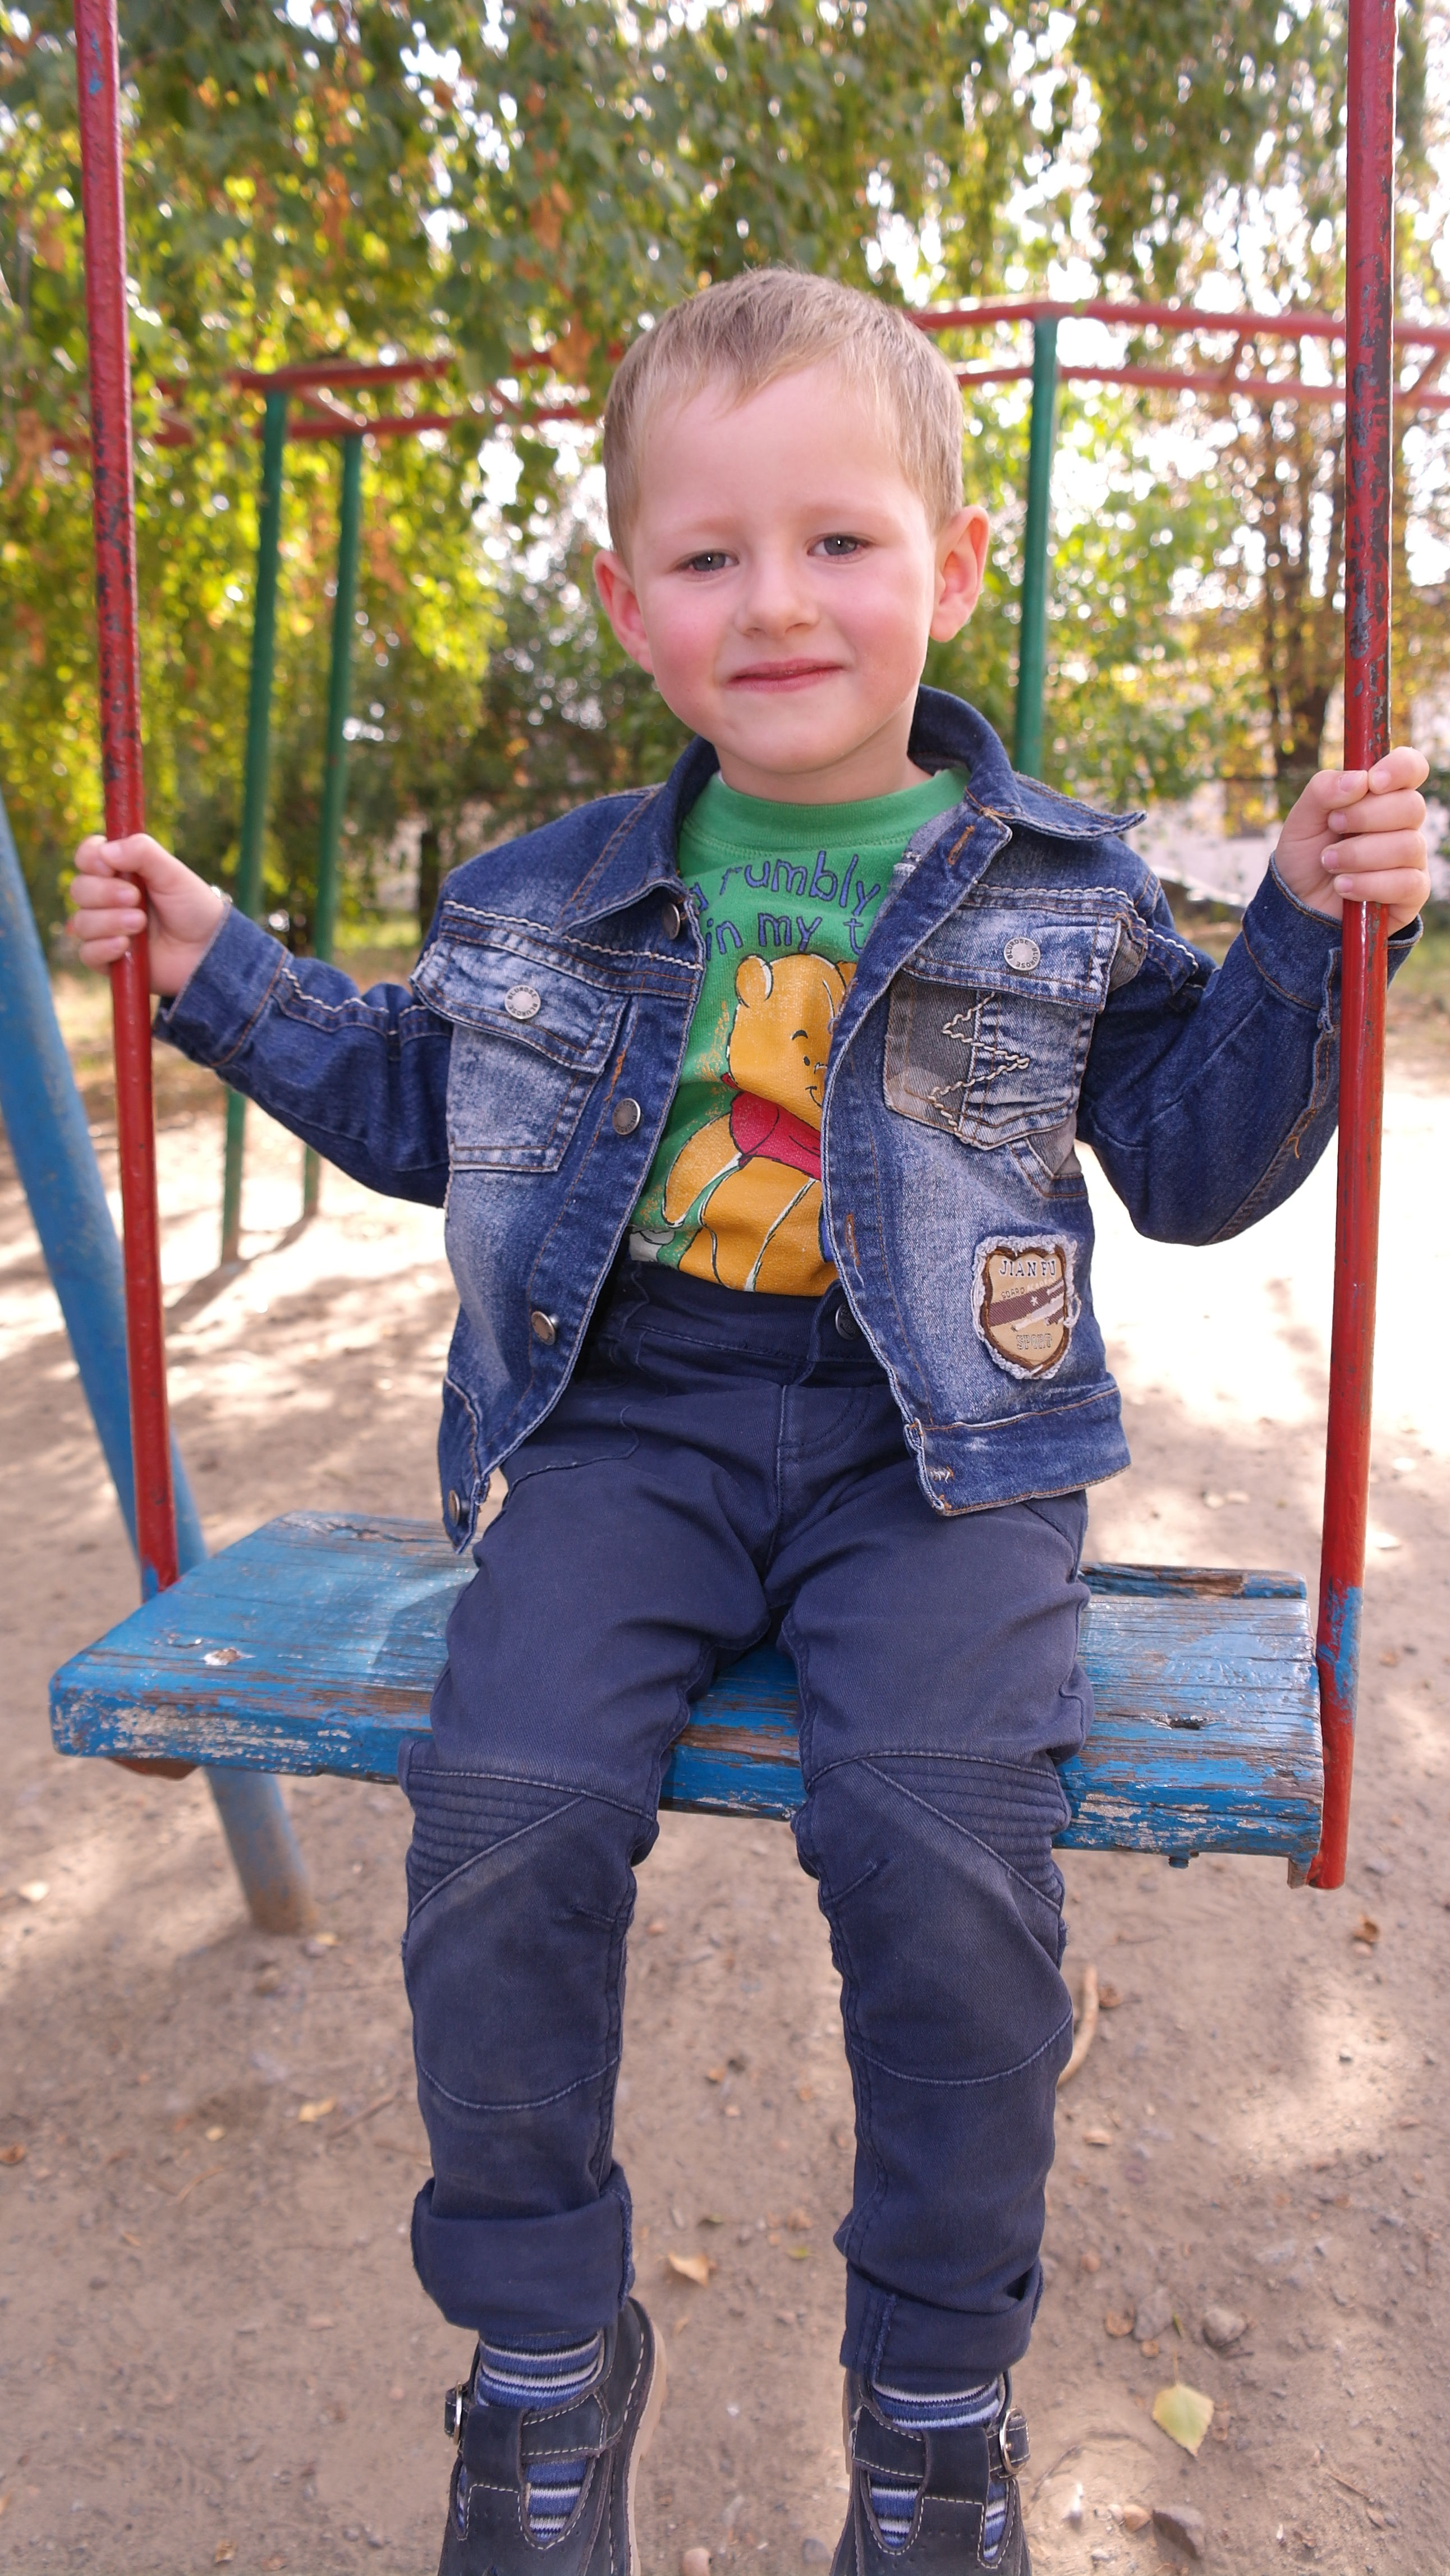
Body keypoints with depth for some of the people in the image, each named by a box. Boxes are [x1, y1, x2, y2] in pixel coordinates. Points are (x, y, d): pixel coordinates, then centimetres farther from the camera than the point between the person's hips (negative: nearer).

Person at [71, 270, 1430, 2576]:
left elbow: (1196, 1162, 8)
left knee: (941, 1839, -25)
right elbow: (416, 1103, 24)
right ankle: (547, 2361, 7)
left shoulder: (1059, 891, 7)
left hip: (935, 1441, -1)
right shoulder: (552, 897, 12)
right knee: (505, 1804, -21)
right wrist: (224, 976, 16)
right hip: (629, 1414, 2)